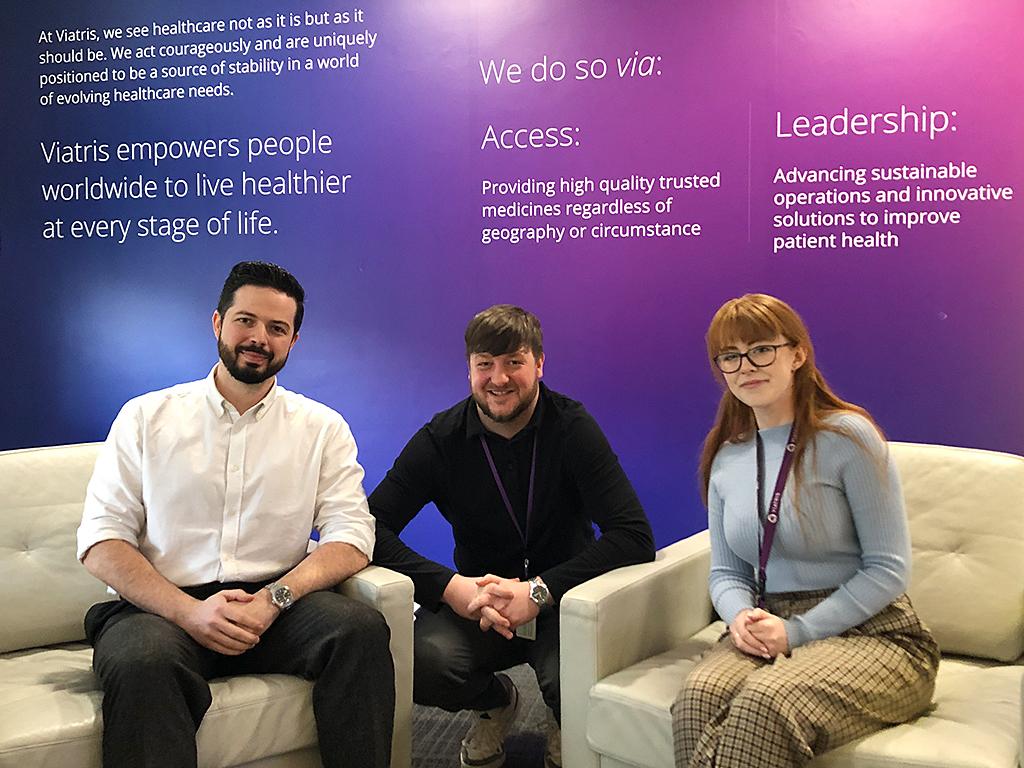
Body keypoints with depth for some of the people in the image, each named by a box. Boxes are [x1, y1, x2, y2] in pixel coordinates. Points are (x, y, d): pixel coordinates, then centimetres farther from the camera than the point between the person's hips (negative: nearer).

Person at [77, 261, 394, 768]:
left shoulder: (322, 428, 10)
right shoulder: (147, 417, 8)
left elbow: (351, 536, 1)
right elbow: (102, 541, 1)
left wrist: (274, 599, -18)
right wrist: (189, 611, -15)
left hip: (276, 605, 2)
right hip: (165, 607, -1)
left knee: (362, 628, -27)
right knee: (142, 660, -35)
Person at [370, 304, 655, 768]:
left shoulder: (572, 428, -12)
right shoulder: (441, 439, -6)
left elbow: (635, 537, -20)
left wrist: (539, 591, -29)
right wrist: (449, 585, -26)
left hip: (562, 600, -1)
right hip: (476, 601, 2)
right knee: (421, 660, -28)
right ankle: (496, 703, 11)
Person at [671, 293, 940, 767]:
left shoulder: (847, 436, -8)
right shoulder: (726, 459, 9)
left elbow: (888, 568, -8)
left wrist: (798, 631, -15)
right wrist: (740, 615, -8)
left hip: (871, 633, -4)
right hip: (768, 632, 4)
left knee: (766, 703, -35)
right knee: (697, 700, -29)